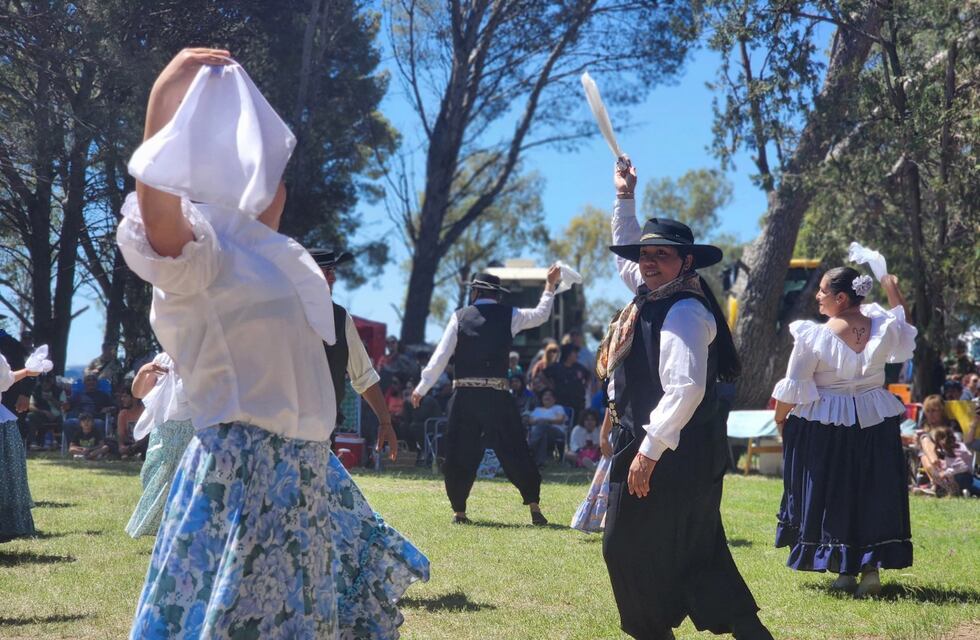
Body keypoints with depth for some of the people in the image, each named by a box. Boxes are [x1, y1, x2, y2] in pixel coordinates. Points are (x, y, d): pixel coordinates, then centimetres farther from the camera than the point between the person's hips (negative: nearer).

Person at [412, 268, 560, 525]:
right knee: (514, 451, 6)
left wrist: (421, 388, 3)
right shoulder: (509, 315, 5)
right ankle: (534, 507, 3)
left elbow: (441, 355, 0)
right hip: (497, 396, 0)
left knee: (460, 453, 9)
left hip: (464, 395, 0)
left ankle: (458, 511, 10)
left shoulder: (460, 316, 4)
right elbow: (541, 314, 22)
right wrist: (550, 286, 34)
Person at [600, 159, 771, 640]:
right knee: (697, 554, 11)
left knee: (630, 549, 0)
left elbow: (686, 389, -26)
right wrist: (624, 198, 30)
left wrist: (648, 451, -26)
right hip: (648, 444, 10)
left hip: (671, 455, -10)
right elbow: (626, 251, 33)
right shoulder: (650, 294, 11)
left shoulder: (684, 312, -16)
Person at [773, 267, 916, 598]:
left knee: (832, 495, 9)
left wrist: (780, 419, 5)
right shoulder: (883, 328, -6)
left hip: (825, 428, -3)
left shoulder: (815, 337, -17)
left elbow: (794, 389, -12)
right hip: (877, 425, 3)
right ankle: (872, 567, 9)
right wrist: (894, 291, 27)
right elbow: (904, 333, 20)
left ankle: (844, 570, 14)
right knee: (875, 495, 12)